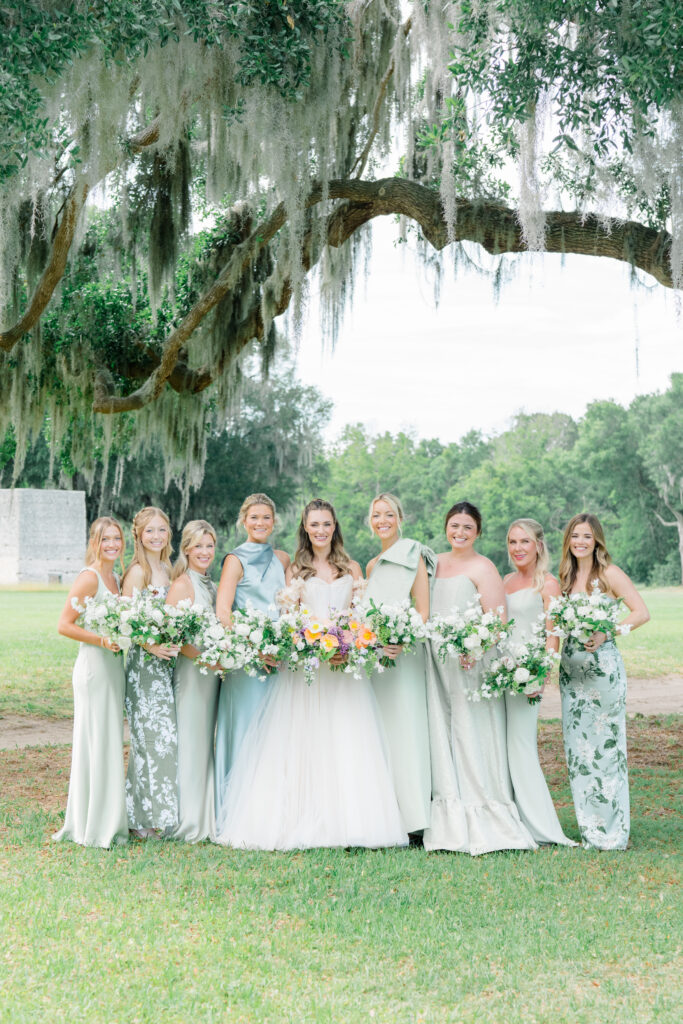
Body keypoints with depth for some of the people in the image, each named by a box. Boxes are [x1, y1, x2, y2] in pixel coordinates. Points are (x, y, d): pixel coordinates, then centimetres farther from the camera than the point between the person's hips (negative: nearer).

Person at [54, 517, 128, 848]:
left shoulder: (115, 578, 14)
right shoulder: (89, 577, -11)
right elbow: (64, 625, -15)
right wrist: (102, 640, -21)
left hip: (114, 666, 9)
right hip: (94, 666, -9)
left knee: (110, 744, 13)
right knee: (95, 743, -4)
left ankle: (108, 823, 21)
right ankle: (92, 826, 4)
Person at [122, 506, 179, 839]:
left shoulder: (167, 569, 14)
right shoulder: (137, 571, -9)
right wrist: (152, 646, -24)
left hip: (167, 660, 7)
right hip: (144, 662, -7)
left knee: (166, 734, 7)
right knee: (150, 735, -7)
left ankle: (162, 811, 14)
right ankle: (143, 817, 1)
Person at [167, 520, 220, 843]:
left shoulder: (211, 585, 15)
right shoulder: (182, 585, -11)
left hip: (212, 671, 8)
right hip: (191, 671, -8)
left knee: (206, 742, 12)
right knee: (192, 743, -4)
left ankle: (206, 818, 19)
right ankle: (191, 822, 3)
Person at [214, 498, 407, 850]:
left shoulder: (352, 569, 15)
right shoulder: (295, 572, 11)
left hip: (345, 667, 1)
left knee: (346, 742, -4)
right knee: (303, 744, -6)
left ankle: (345, 823, -2)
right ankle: (303, 823, -5)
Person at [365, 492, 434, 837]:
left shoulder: (413, 557, -1)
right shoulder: (372, 566, 19)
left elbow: (423, 611, -8)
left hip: (404, 654, -7)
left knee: (405, 731, -9)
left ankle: (414, 817, -7)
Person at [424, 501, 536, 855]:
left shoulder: (482, 567, -5)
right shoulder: (435, 563, 15)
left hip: (472, 664, -6)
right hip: (438, 665, 6)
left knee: (472, 740, -5)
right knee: (442, 739, 5)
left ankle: (483, 828, 1)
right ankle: (451, 826, 11)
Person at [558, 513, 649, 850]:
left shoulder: (609, 574, -4)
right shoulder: (567, 577, 13)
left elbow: (641, 612, -11)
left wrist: (606, 634, -20)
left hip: (602, 664, -6)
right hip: (571, 666, 6)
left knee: (606, 744, -4)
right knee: (577, 746, 6)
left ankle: (612, 830, 4)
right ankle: (590, 828, 14)